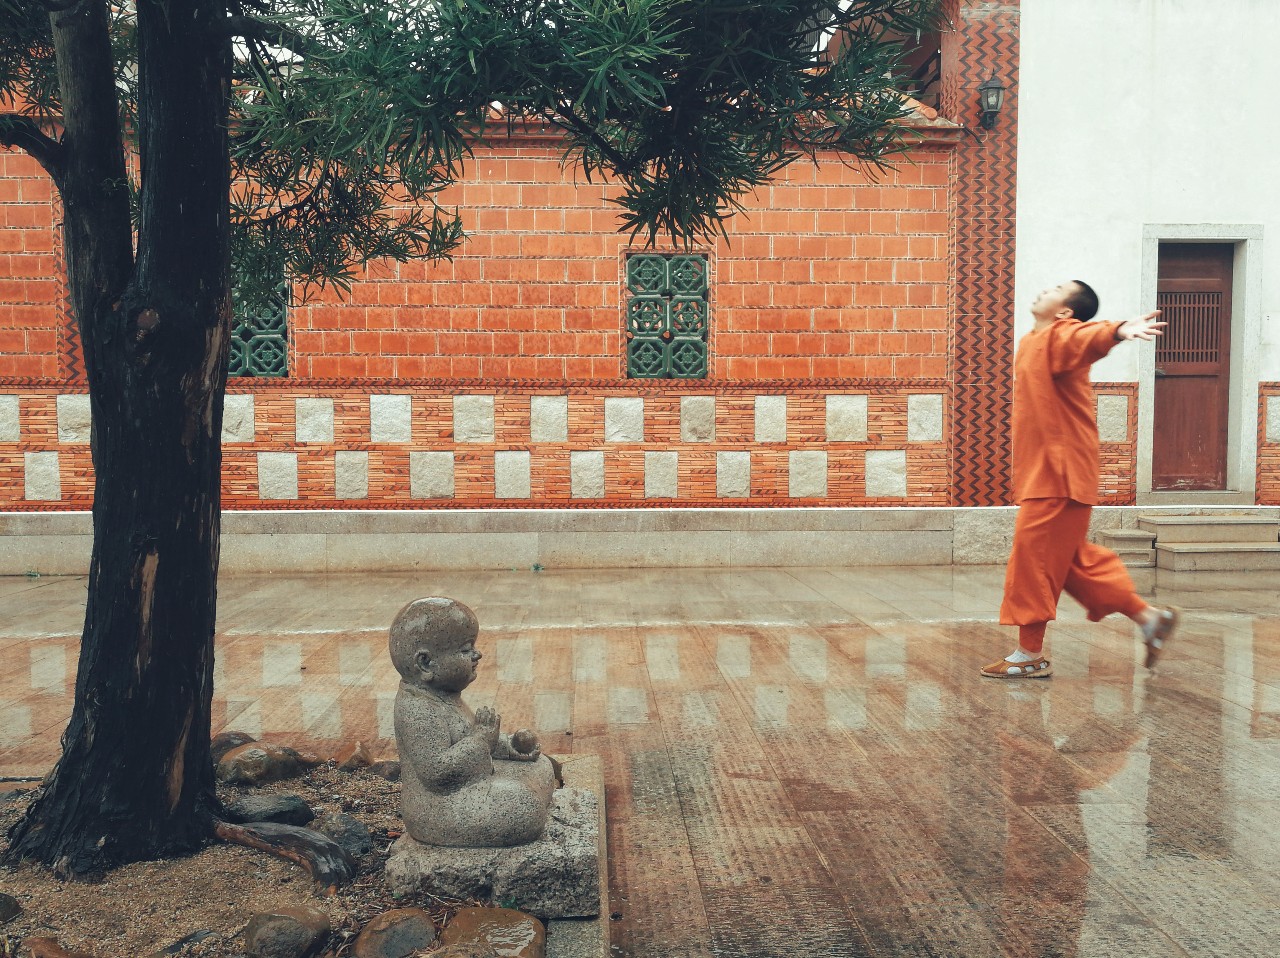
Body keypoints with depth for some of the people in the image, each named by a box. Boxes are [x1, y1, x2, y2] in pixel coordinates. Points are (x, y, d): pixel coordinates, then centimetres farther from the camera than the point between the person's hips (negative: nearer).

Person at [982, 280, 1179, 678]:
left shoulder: (1061, 335, -12)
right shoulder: (1032, 342, 17)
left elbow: (1087, 337, -36)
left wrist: (1119, 331, -55)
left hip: (1059, 471, -10)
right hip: (1041, 469, 10)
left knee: (1033, 556, -3)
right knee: (1070, 557, 15)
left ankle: (1030, 655, 8)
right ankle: (1148, 616, 25)